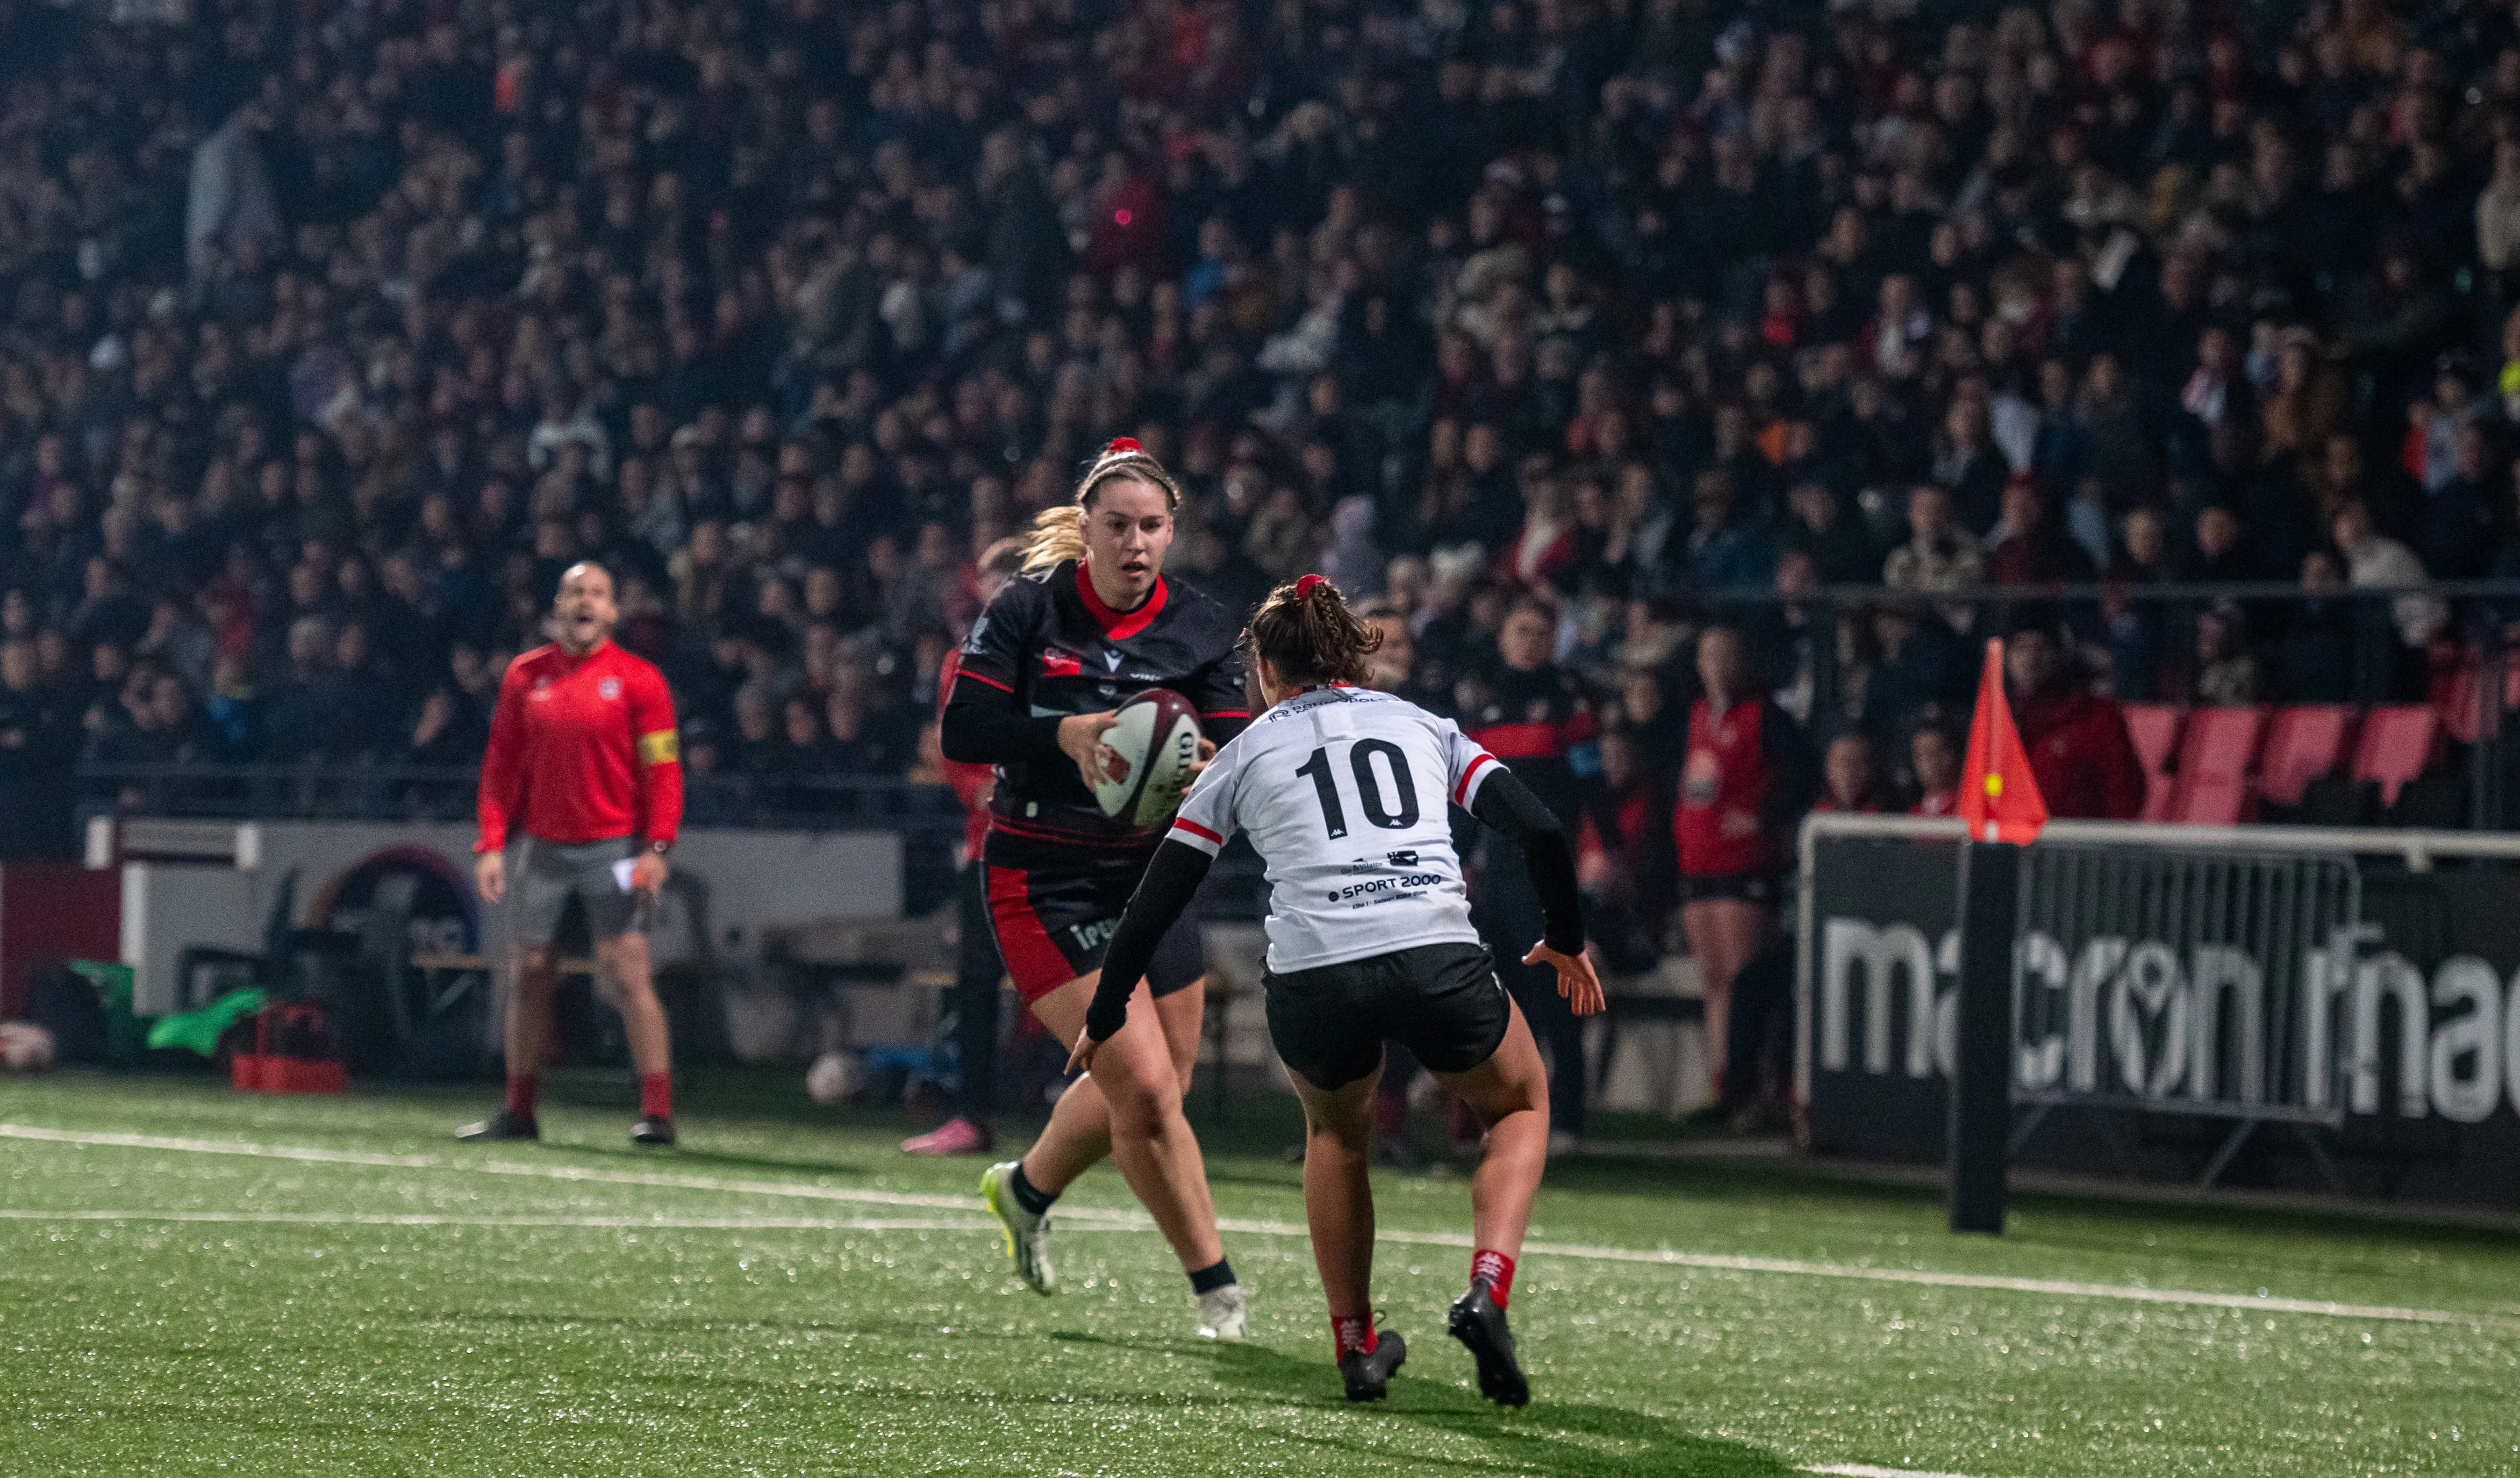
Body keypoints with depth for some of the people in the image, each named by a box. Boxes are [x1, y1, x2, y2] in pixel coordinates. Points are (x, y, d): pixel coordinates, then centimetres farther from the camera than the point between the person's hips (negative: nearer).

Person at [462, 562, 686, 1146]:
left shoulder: (637, 680, -2)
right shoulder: (525, 677, 8)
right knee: (531, 976, 7)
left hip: (613, 850, -4)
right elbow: (501, 765, 10)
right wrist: (492, 844, 2)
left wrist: (656, 847, -15)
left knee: (627, 975, -10)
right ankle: (518, 1112, 15)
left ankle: (657, 1112, -8)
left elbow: (663, 769, -5)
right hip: (544, 850, 4)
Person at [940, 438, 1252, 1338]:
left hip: (1150, 873, 5)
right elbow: (962, 732, -14)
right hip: (1044, 881, -5)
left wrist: (1206, 765, -31)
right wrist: (1067, 732, -30)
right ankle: (1217, 1290, 0)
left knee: (1145, 1090, 13)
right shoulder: (1027, 611, -9)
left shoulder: (1199, 630, -1)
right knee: (1145, 1087, -14)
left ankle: (1027, 1189, 44)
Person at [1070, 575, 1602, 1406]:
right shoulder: (1424, 727, 22)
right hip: (1439, 959, 0)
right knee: (1522, 1103, 28)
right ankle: (1486, 1292, 4)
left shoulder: (1246, 754, 19)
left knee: (1336, 1131, 33)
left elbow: (1159, 897, 19)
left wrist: (1107, 1014, 31)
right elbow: (1541, 832, 12)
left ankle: (1356, 1347, 30)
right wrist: (1566, 942, 29)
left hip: (1313, 979, 0)